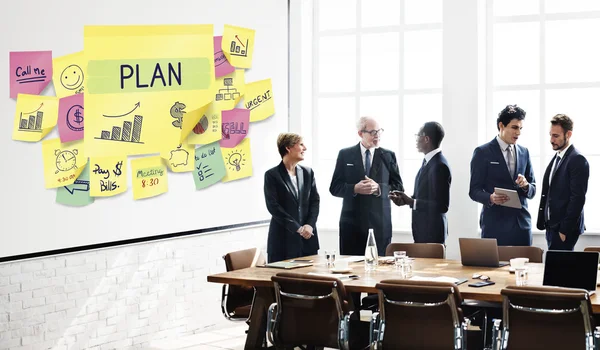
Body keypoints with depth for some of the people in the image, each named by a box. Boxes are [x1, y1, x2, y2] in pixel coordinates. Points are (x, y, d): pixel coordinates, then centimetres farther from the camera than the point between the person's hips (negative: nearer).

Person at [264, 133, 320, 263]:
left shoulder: (308, 172, 12)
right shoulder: (272, 175, -4)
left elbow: (315, 201, 8)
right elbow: (273, 206, -10)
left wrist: (309, 225, -9)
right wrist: (297, 228, -14)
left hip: (307, 239, 5)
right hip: (283, 239, -5)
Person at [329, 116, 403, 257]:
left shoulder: (388, 156, 8)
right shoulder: (345, 155, 6)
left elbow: (398, 187, 5)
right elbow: (334, 188, 4)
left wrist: (379, 188, -14)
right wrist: (355, 189, -14)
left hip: (380, 223, 0)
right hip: (352, 221, 0)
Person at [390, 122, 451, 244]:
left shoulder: (439, 166, -20)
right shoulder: (428, 161, 9)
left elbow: (442, 205, -23)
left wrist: (412, 202, -20)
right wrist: (406, 199, 0)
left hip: (432, 232, -9)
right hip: (423, 229, 9)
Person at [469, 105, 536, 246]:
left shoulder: (524, 152, 12)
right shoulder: (482, 152, -1)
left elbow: (532, 191, 14)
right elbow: (474, 190, -3)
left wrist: (526, 185, -9)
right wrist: (491, 198, -23)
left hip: (522, 223, 4)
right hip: (495, 223, -4)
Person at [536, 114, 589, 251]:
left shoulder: (577, 160, -12)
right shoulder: (557, 158, 16)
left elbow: (578, 198, -17)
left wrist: (565, 230, -18)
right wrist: (543, 223, 13)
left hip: (565, 228, -8)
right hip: (551, 225, 8)